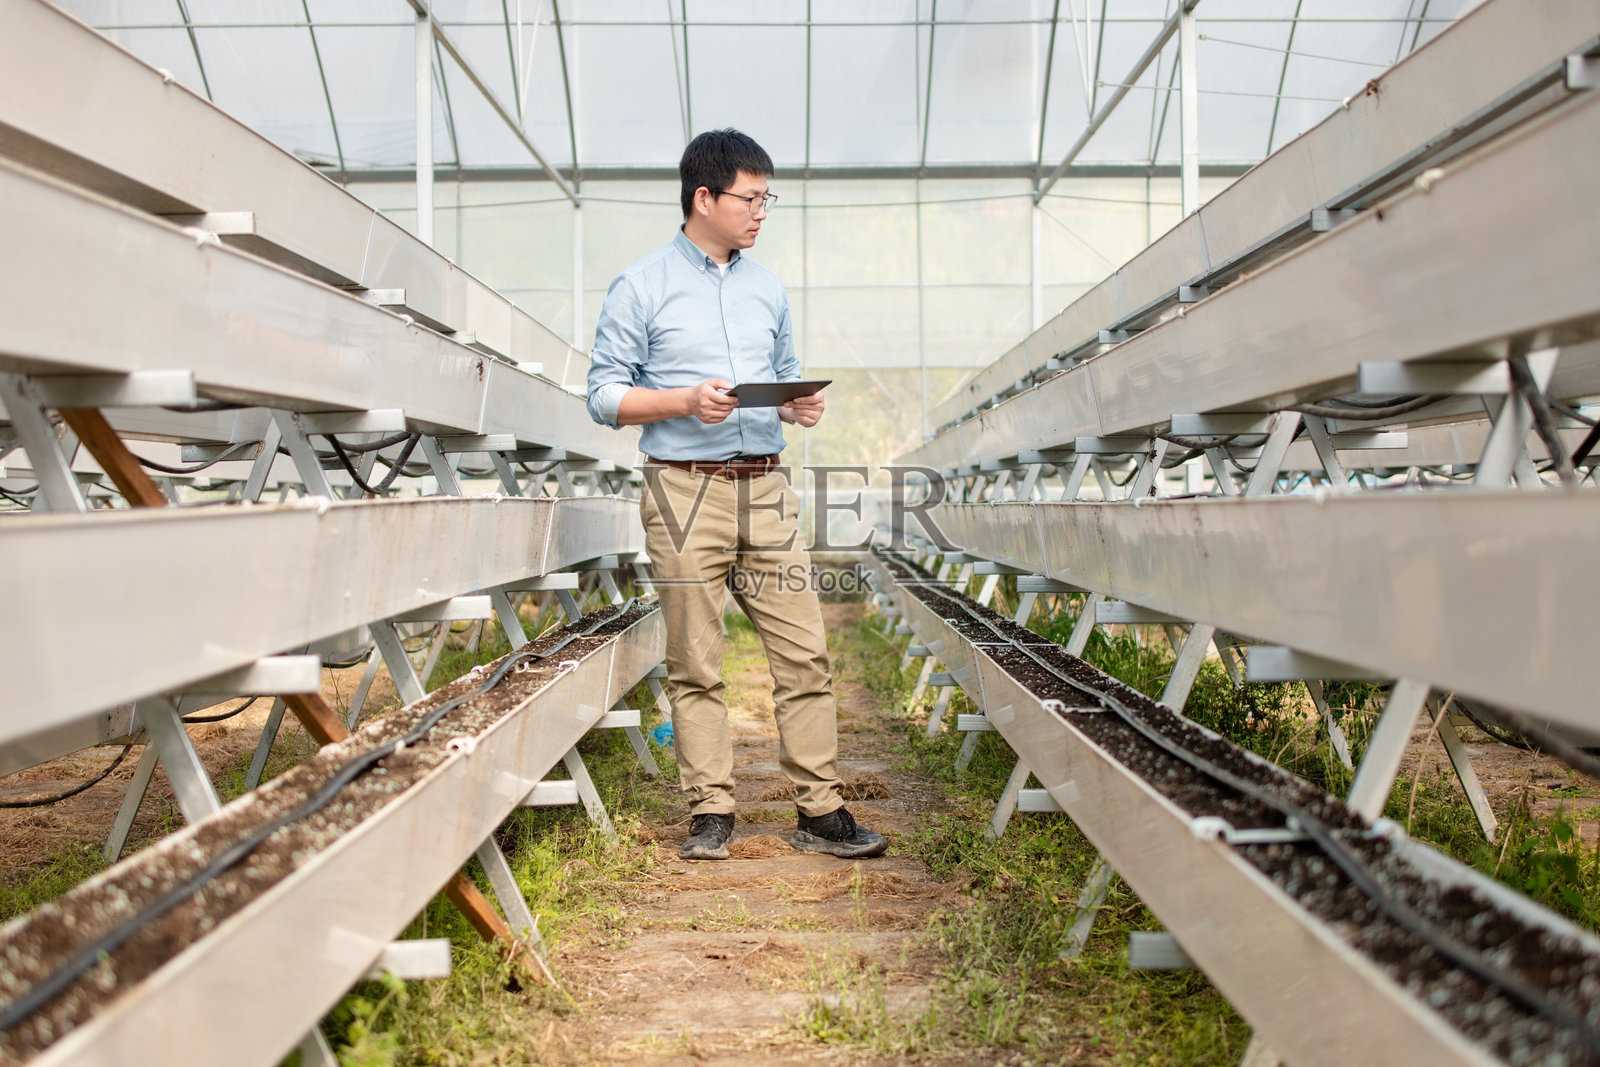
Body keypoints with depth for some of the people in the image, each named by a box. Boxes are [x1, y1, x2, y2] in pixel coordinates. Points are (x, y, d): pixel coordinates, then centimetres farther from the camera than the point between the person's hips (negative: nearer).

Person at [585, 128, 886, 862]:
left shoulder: (768, 289, 17)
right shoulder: (641, 288, 1)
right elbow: (604, 395, -1)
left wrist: (800, 405, 2)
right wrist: (686, 400, -15)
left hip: (766, 487, 5)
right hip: (684, 491, -4)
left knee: (804, 653, 0)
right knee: (696, 665, 1)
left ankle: (820, 811, 9)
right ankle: (710, 812, 13)